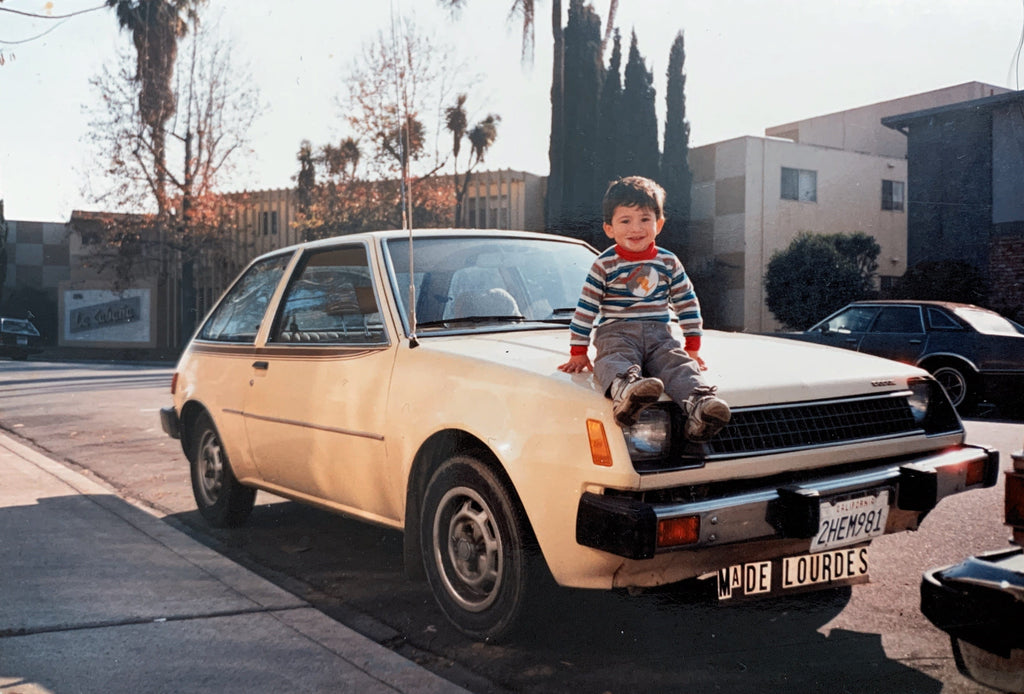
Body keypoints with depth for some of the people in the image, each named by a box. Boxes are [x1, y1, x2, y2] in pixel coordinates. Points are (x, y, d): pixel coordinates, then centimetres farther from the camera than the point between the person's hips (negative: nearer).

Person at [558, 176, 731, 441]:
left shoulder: (668, 263, 13)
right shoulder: (605, 265, 3)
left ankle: (700, 405, -54)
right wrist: (578, 353, 2)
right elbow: (585, 309, 4)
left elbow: (687, 304, 20)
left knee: (679, 365, -28)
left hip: (659, 334, 3)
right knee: (614, 362, -37)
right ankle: (626, 391, -70)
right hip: (616, 333, -3)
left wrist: (693, 348, 17)